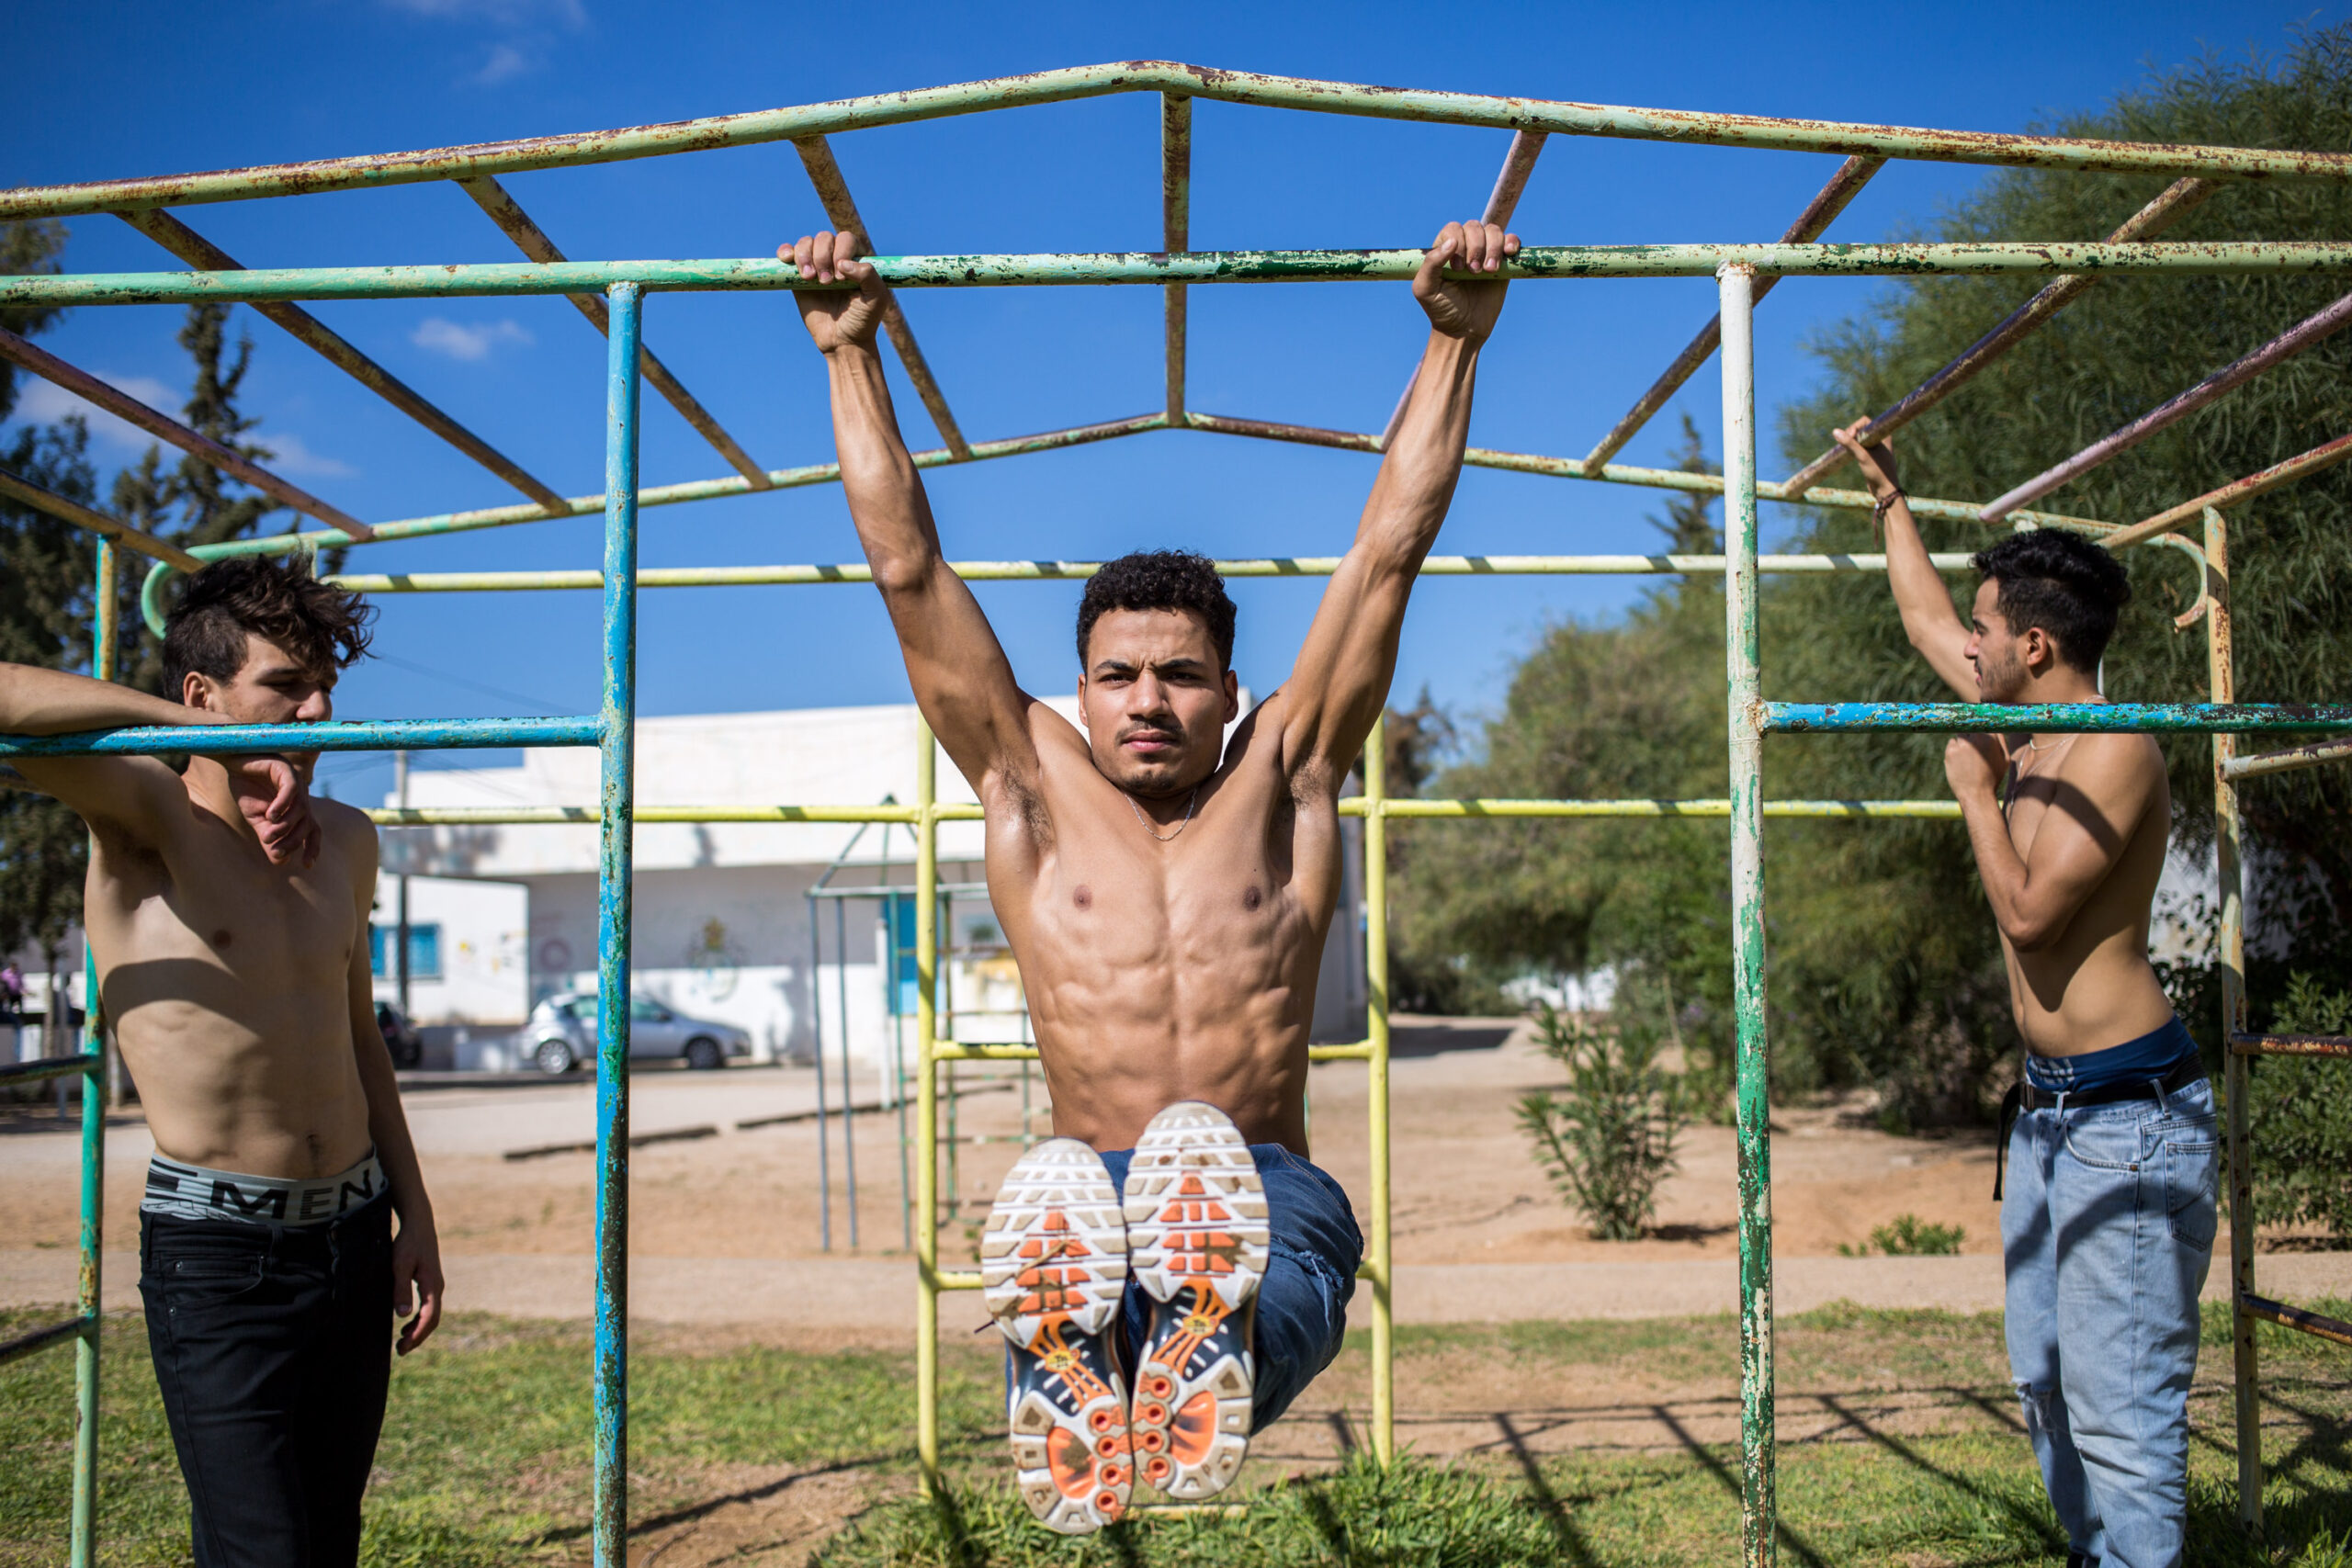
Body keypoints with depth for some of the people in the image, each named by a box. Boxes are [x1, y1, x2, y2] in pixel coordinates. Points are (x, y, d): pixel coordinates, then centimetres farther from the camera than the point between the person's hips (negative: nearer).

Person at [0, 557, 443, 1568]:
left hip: (354, 1237, 6)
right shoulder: (145, 819, -9)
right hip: (217, 1254, -6)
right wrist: (199, 731, -21)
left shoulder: (344, 842, 10)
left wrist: (414, 1218, 17)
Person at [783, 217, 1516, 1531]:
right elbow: (909, 567, 18)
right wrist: (853, 355, 19)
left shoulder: (1286, 775, 18)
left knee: (1232, 1228, -42)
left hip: (1272, 1195, 0)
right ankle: (1074, 1404, -69)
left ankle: (1204, 1371, -71)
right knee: (1052, 1205, -41)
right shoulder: (1032, 784, 19)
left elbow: (1388, 552, 15)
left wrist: (1455, 343, 13)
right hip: (1087, 1198, 1)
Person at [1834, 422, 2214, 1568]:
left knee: (2120, 1406, -9)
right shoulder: (2028, 730, 11)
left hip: (2129, 1112, -10)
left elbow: (2029, 909, -22)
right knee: (2047, 1385, 13)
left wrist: (1976, 789, -8)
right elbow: (1923, 618, 26)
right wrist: (1886, 490, 34)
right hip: (2047, 1105, 10)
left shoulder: (2114, 750, -15)